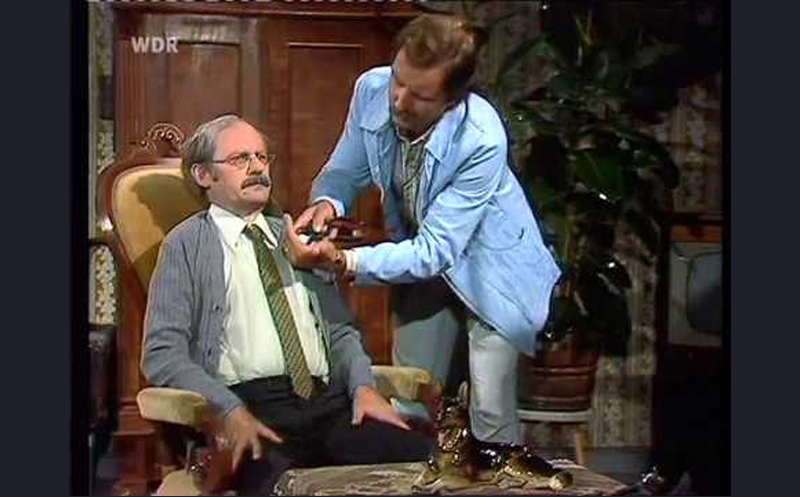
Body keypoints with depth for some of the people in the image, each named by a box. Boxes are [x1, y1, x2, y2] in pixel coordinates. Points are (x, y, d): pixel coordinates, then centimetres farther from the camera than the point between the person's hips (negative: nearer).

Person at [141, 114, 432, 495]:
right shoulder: (186, 244, 8)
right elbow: (163, 353, -1)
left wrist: (363, 386, 3)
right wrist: (231, 412, -15)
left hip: (328, 404, 5)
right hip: (249, 408, -5)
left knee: (421, 455, -22)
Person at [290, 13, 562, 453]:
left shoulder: (482, 140, -34)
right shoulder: (372, 89, -20)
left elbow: (435, 251, -32)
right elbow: (346, 170, -3)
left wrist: (344, 262, -42)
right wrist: (328, 202, -26)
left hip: (488, 267, -5)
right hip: (420, 256, 5)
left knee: (489, 415, -8)